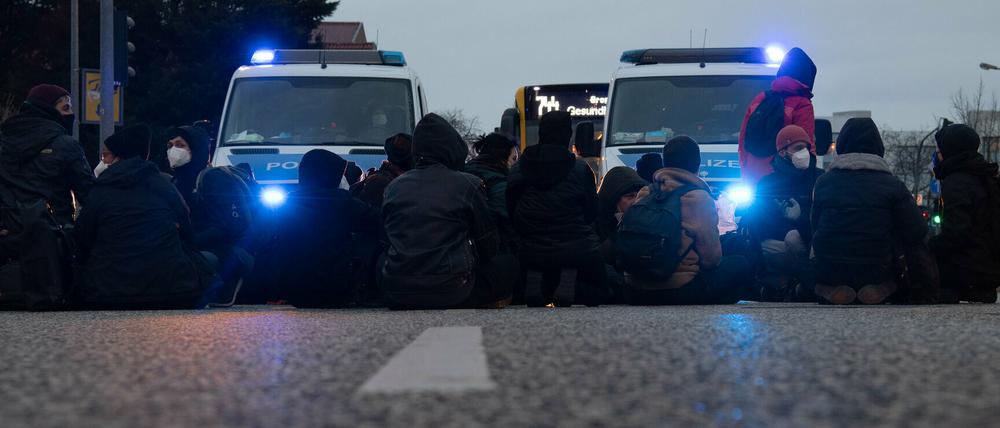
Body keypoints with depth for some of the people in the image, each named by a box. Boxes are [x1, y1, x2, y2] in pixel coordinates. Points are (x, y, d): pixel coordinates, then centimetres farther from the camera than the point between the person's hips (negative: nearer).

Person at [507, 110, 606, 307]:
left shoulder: (517, 171, 0)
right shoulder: (580, 169, -9)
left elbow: (510, 212, 5)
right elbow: (591, 213, -2)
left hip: (531, 252, 3)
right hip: (576, 251, -3)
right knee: (595, 292, 15)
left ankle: (536, 279, -10)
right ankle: (571, 281, -18)